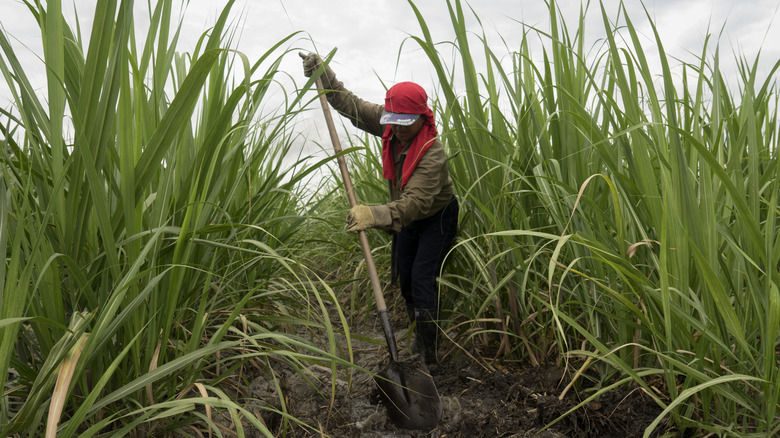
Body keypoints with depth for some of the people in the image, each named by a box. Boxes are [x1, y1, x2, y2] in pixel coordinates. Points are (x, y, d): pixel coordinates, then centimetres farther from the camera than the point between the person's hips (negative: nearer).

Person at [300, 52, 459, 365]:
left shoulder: (432, 152, -35)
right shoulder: (389, 126, -14)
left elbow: (416, 201, -46)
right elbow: (350, 104, -3)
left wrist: (375, 215, -61)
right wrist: (321, 72, -7)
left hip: (437, 219, -7)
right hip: (407, 216, 8)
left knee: (422, 278, -15)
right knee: (405, 279, 13)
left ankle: (428, 357, -6)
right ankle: (420, 336, 33)